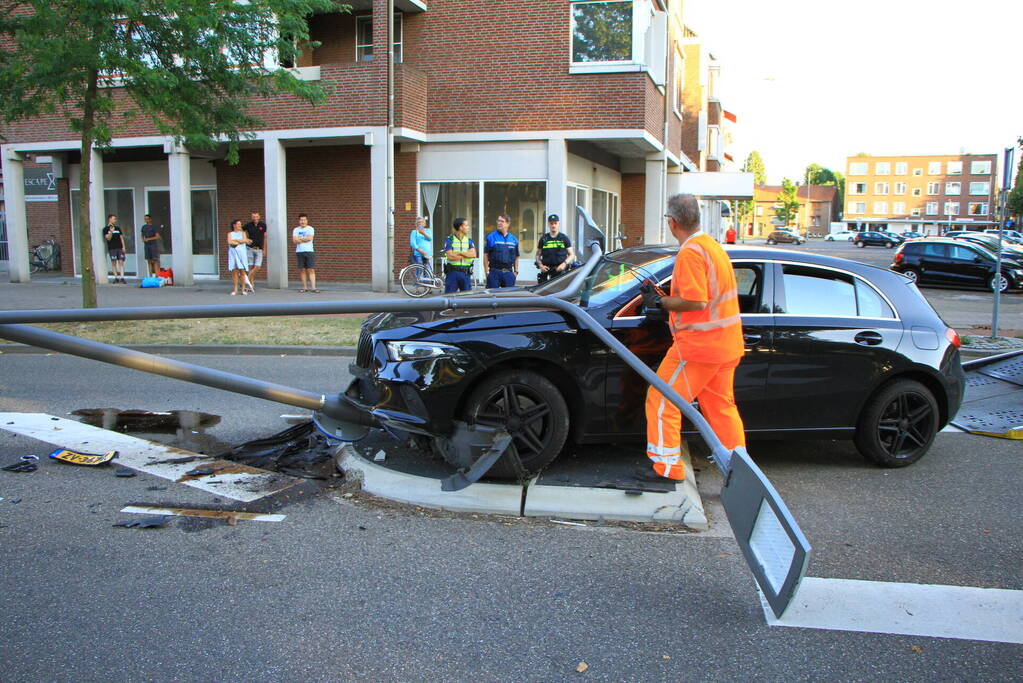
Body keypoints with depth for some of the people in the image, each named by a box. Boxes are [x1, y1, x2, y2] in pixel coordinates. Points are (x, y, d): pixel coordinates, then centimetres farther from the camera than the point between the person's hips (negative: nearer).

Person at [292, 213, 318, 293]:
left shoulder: (310, 228, 4)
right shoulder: (296, 229, 10)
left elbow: (309, 238, -12)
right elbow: (294, 240, -3)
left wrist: (299, 239, -4)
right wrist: (304, 240, -7)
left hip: (309, 251, -2)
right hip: (299, 252, 3)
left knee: (311, 270, -8)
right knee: (302, 270, 4)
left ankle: (313, 287, -12)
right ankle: (305, 287, 9)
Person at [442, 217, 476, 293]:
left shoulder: (469, 240, 10)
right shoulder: (450, 240, -1)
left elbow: (473, 254, -6)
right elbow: (450, 256, -14)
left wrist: (459, 253, -13)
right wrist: (466, 254, -5)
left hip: (466, 273, 3)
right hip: (452, 272, -3)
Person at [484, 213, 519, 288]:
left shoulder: (514, 239, 13)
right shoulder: (491, 237, 0)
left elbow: (516, 257, 18)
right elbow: (485, 256, -1)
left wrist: (516, 271, 10)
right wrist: (487, 272, -7)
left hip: (509, 273, 4)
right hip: (494, 272, -3)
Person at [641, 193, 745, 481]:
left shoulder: (690, 252, -17)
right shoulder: (713, 245, 14)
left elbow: (695, 301, -24)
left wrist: (660, 302, -12)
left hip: (698, 346, -10)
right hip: (726, 346, 10)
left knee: (662, 401, 1)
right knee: (721, 406, 19)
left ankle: (667, 465, 5)